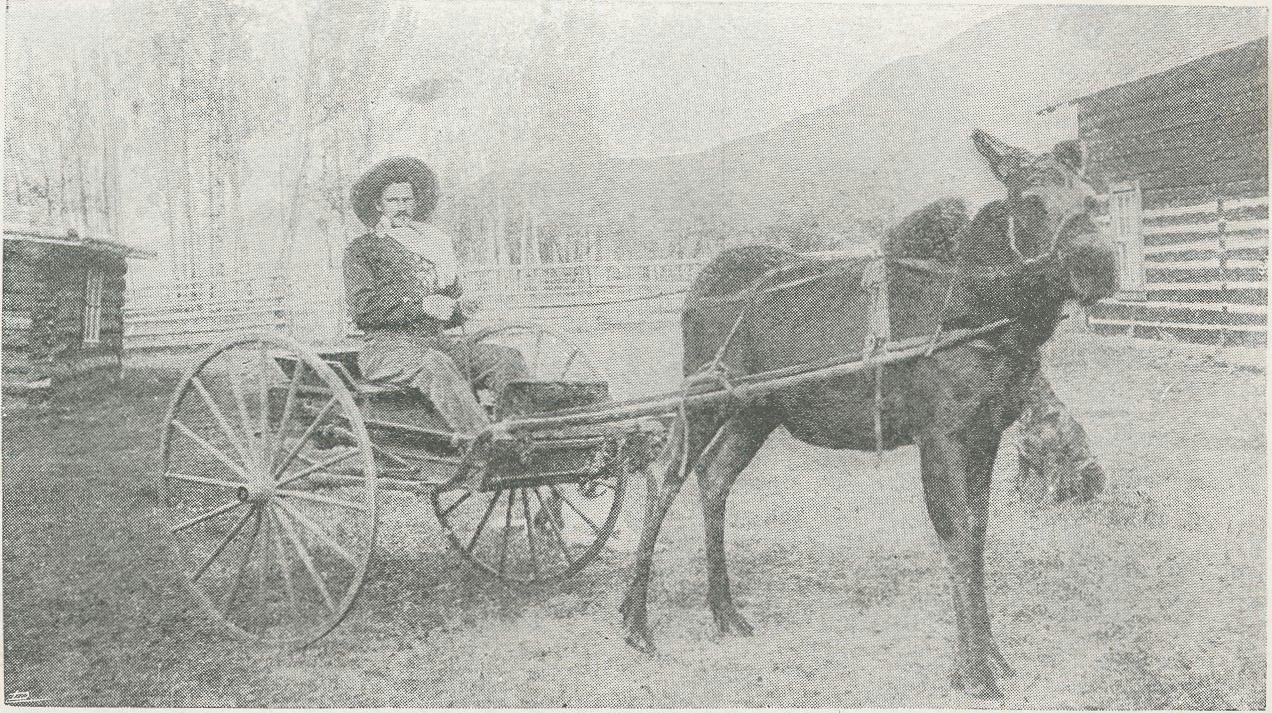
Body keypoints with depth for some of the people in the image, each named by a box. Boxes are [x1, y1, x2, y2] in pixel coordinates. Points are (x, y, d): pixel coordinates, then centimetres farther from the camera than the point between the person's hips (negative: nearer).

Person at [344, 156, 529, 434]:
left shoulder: (434, 244, 24)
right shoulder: (362, 250, 8)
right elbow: (362, 306, -9)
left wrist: (459, 310, 1)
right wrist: (420, 304, -15)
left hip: (436, 340, 6)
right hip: (386, 346, -6)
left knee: (507, 359, -19)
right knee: (435, 365, -38)